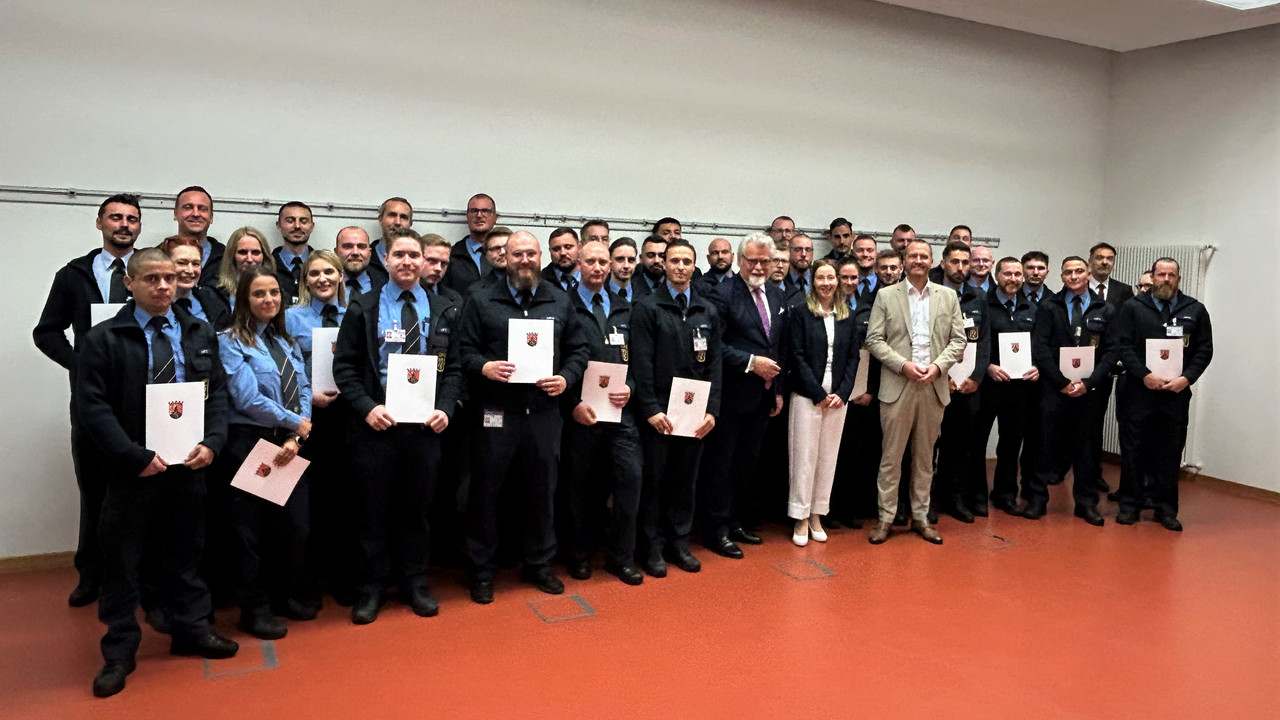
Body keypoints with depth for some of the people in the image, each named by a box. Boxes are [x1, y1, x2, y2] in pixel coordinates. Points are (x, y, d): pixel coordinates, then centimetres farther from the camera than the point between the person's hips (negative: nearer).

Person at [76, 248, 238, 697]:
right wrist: (137, 457, -18)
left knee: (186, 551, 16)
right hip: (132, 470, -3)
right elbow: (92, 408, -12)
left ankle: (192, 629, 31)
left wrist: (211, 443, -9)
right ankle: (120, 650, 21)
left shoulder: (200, 334, 7)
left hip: (189, 463, 3)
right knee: (122, 560, 7)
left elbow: (218, 393, 7)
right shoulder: (104, 339, -6)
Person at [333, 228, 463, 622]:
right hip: (376, 423, -1)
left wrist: (445, 408, -8)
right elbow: (345, 366, -1)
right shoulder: (363, 308, 2)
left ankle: (415, 583, 26)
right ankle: (371, 588, 21)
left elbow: (453, 368, 7)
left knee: (418, 509, 12)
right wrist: (367, 407, -14)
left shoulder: (443, 312, 7)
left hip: (425, 424, 2)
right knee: (373, 510, 7)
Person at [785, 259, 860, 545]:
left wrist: (842, 393, -4)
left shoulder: (847, 316, 10)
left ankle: (816, 514, 17)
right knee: (804, 456, -2)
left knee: (828, 457, 7)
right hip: (808, 397, -4)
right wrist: (819, 394, -10)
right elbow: (796, 356, -7)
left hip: (838, 398, 4)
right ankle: (801, 518, 8)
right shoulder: (800, 313, -1)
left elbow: (853, 357, 9)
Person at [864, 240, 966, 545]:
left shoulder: (948, 297, 10)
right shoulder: (886, 295, 4)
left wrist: (938, 366, -9)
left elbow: (958, 340, 7)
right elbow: (874, 339, -2)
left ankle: (920, 516, 20)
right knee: (891, 456, 1)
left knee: (925, 457, 10)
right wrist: (903, 364, -13)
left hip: (934, 387, 2)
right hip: (897, 387, -2)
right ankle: (885, 517, 9)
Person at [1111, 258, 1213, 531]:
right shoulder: (1132, 308, 3)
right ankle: (1130, 505, 13)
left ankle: (1166, 509, 15)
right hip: (1138, 391, -1)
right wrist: (1145, 375, -15)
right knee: (1133, 449, 3)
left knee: (1170, 453, 7)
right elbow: (1122, 346, -4)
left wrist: (1186, 378, -9)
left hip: (1177, 393, 1)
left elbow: (1204, 349, 5)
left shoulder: (1195, 310, 8)